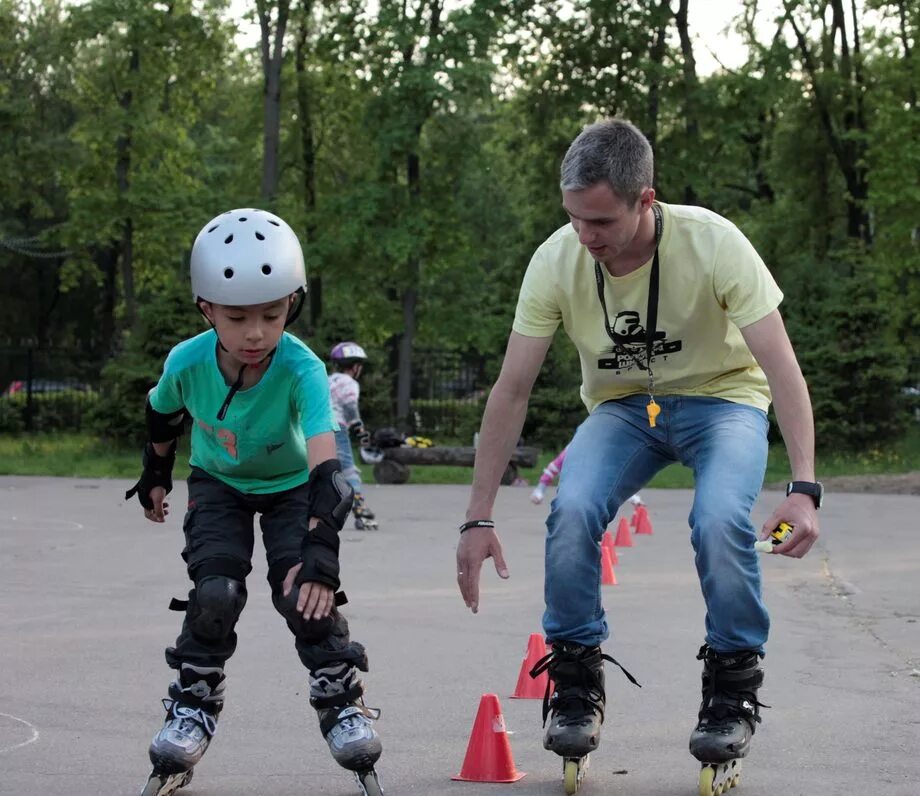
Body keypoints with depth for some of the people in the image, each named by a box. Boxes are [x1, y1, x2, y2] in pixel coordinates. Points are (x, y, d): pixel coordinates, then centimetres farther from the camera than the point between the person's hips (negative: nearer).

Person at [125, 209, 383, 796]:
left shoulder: (302, 370, -38)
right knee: (215, 591, -18)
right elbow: (163, 414, -2)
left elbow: (325, 465, -49)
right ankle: (193, 706, 4)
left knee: (305, 592, -19)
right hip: (219, 484, 2)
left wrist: (320, 548, -60)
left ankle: (342, 700, 4)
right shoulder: (187, 362, -28)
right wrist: (156, 476, 13)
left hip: (292, 486, -2)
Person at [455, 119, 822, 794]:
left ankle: (734, 691, -9)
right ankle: (577, 685, -7)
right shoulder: (557, 261, -20)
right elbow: (511, 391, -13)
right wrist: (479, 517, -15)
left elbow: (783, 369, -27)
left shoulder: (713, 244, -28)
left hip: (722, 398, -2)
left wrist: (803, 487, -39)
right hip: (623, 406, 2)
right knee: (571, 512, -26)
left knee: (720, 520, -31)